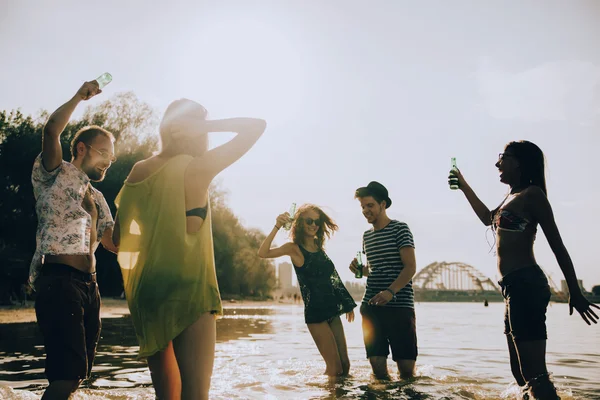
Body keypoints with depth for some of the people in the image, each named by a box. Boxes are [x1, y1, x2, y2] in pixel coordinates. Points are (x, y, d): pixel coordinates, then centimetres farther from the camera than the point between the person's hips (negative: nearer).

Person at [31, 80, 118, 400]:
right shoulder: (56, 174, 5)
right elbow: (51, 130, -13)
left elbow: (113, 241, 20)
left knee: (76, 373, 12)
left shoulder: (97, 197, 26)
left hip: (89, 285, 8)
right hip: (59, 280, -8)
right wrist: (80, 96, -4)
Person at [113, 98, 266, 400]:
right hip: (189, 289, -6)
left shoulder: (140, 171, 5)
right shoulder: (198, 167, -8)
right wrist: (204, 125, -5)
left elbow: (118, 237, 9)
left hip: (146, 290, 6)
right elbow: (257, 125, -4)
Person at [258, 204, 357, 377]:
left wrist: (348, 303, 21)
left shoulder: (319, 246, 10)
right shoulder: (294, 248, -7)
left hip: (332, 310, 7)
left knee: (345, 364, 8)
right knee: (335, 367, -4)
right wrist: (277, 227, -29)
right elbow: (263, 253, -24)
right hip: (315, 312, -7)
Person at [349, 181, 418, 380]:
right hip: (371, 306, 6)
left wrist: (391, 292, -25)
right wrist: (360, 269, 5)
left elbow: (411, 267, -10)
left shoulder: (400, 229, -2)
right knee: (377, 367, 0)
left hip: (400, 305, -5)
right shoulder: (367, 236, 18)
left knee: (406, 369, -6)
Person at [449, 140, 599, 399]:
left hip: (525, 285, -10)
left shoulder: (532, 193, -6)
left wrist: (575, 293, -10)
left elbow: (557, 244, -9)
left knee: (535, 375, -15)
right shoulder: (513, 196, 21)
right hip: (515, 288, 10)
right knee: (522, 371, 15)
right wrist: (463, 185, 41)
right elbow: (488, 218, 41)